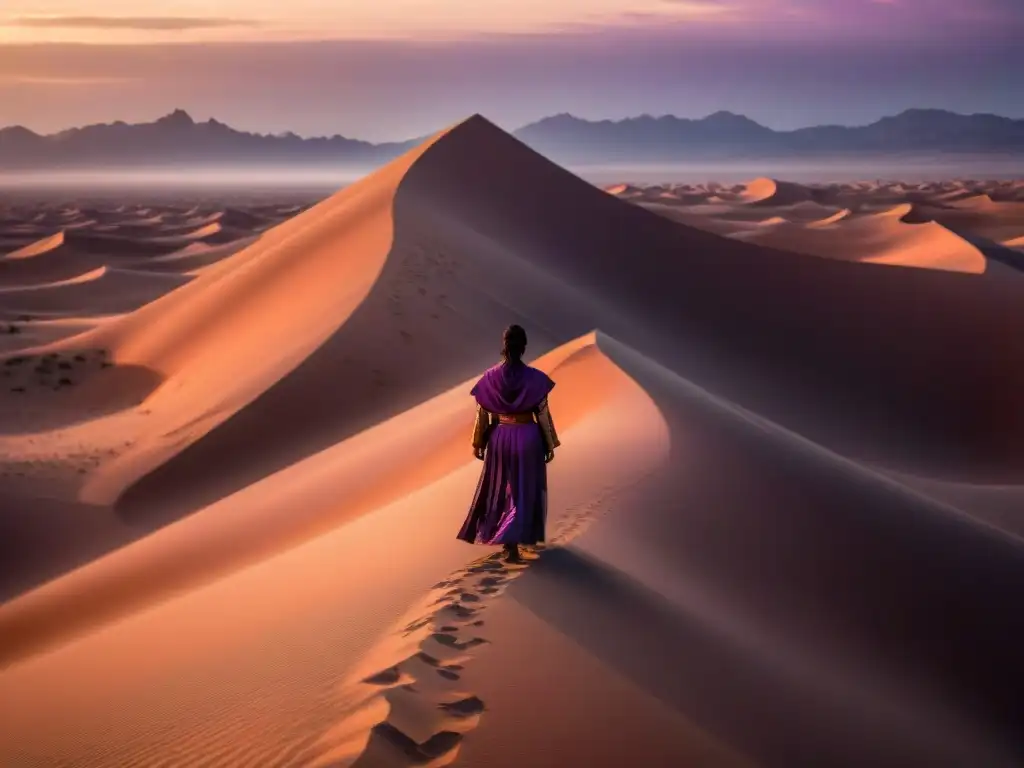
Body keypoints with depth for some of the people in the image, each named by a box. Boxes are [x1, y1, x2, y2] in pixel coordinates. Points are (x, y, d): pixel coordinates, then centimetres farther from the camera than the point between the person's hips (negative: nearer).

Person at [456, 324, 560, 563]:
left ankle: (493, 533, 26)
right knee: (524, 490, 10)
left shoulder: (490, 377, -7)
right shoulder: (534, 378, -14)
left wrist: (478, 443, 11)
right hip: (528, 438, -2)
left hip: (500, 437, 2)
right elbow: (543, 414, -9)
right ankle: (511, 544, 7)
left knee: (499, 487, 19)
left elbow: (482, 415, -1)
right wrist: (550, 445, 2)